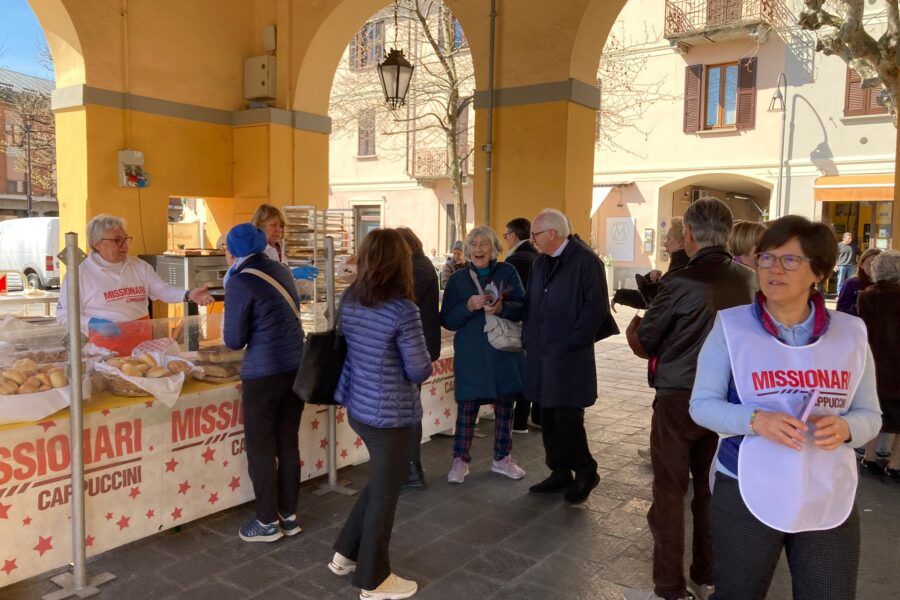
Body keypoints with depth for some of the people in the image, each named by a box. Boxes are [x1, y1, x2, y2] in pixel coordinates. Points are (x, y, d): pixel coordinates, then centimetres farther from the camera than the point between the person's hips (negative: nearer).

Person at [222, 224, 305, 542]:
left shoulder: (240, 282, -12)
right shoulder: (281, 270, 8)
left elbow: (235, 340, -8)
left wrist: (228, 324, 11)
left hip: (264, 373, -7)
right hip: (297, 365, 7)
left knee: (261, 448, 8)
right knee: (288, 444, 15)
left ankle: (267, 522, 19)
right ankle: (289, 515, 26)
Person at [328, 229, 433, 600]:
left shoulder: (349, 301, -1)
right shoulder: (403, 310, -23)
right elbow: (420, 371, -18)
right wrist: (419, 366, 3)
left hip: (358, 407, 7)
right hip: (391, 415, -7)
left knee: (378, 484, 27)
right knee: (384, 495, 11)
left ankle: (346, 554, 38)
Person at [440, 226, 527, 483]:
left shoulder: (507, 272, 0)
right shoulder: (457, 279, 1)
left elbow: (523, 307, -5)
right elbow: (447, 320, -2)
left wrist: (502, 308, -25)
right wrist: (468, 306, -21)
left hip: (505, 352, 1)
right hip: (471, 354, -1)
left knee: (505, 406, 11)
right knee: (466, 408, 2)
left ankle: (502, 458, 27)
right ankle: (460, 460, 17)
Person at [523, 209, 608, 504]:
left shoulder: (585, 261, -9)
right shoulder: (540, 262, 13)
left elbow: (597, 308, -13)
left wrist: (569, 343, -14)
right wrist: (529, 338, 7)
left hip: (569, 356, -7)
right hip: (541, 354, 7)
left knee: (567, 417, -5)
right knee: (548, 418, 12)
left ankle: (586, 473, 17)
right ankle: (560, 473, 26)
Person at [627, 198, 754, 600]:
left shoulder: (681, 282, -17)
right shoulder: (747, 280, 0)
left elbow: (643, 345, -7)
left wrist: (633, 326, 15)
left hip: (678, 399, -5)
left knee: (670, 491, 5)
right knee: (711, 488, 16)